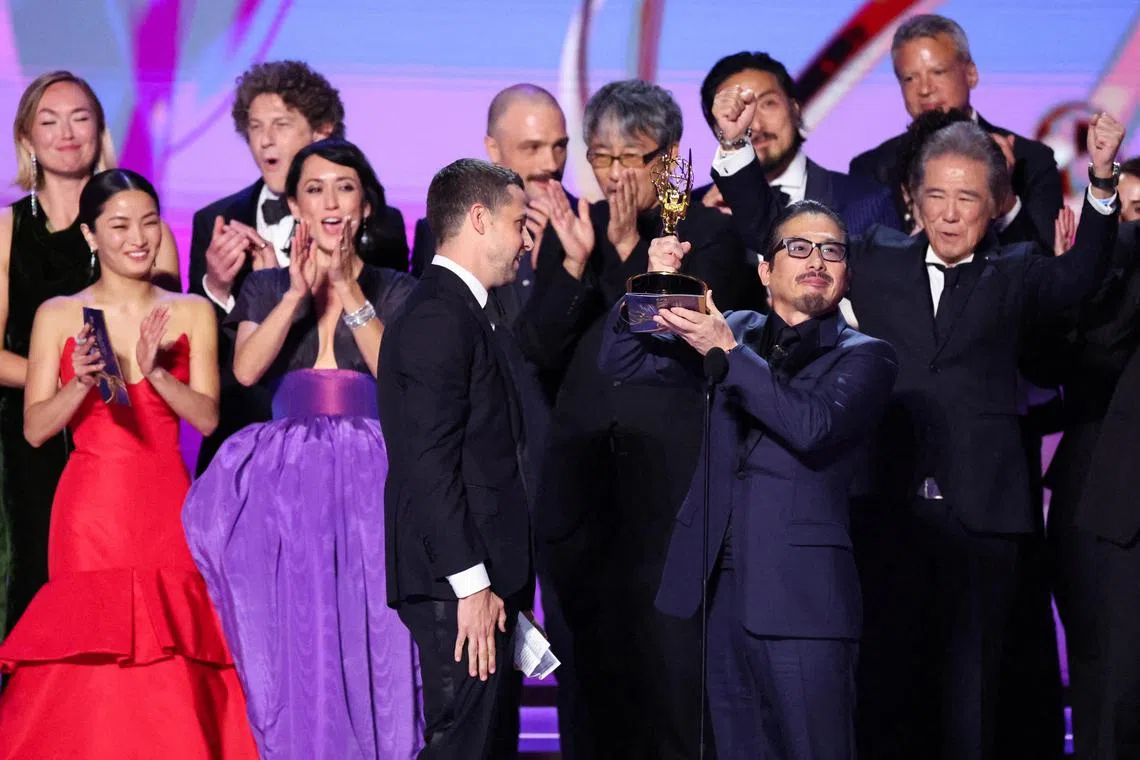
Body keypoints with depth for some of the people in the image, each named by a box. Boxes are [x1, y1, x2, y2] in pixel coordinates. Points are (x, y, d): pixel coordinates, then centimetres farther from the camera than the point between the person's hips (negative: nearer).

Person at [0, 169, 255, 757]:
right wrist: (82, 383, -17)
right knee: (90, 685, -6)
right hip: (91, 508, -1)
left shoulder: (191, 314, 8)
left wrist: (154, 371, -16)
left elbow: (207, 417, -1)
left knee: (170, 685, -3)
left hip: (167, 509, 1)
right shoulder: (59, 316, 4)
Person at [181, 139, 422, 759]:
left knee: (368, 636, -6)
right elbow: (245, 369, -5)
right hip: (286, 484, 1)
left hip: (369, 480, -1)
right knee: (292, 638, -3)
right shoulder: (267, 287, 12)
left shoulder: (395, 290, 9)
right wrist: (299, 294, -13)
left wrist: (348, 290, -11)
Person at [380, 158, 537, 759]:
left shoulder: (460, 314, 20)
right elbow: (428, 465, -19)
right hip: (459, 582, -10)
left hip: (481, 579, 10)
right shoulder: (437, 318, -12)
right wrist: (472, 584, -21)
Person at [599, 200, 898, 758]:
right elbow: (621, 363, 15)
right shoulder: (734, 332, 16)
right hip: (719, 582, 4)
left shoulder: (865, 357, 3)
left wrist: (727, 351, -17)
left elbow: (812, 425, -15)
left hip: (800, 590, -4)